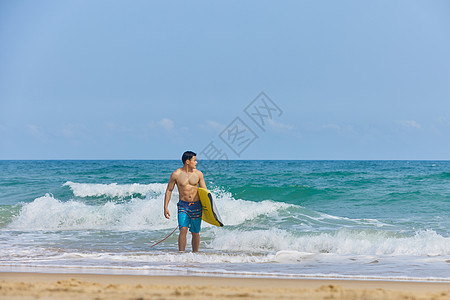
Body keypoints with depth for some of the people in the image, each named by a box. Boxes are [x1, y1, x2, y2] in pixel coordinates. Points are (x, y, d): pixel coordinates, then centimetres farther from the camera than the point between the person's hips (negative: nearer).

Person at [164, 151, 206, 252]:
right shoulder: (176, 174, -3)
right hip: (183, 205, -2)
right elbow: (169, 190, 4)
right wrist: (166, 207, -1)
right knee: (183, 230, -16)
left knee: (195, 232, 6)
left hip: (196, 206, 2)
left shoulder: (198, 174, 4)